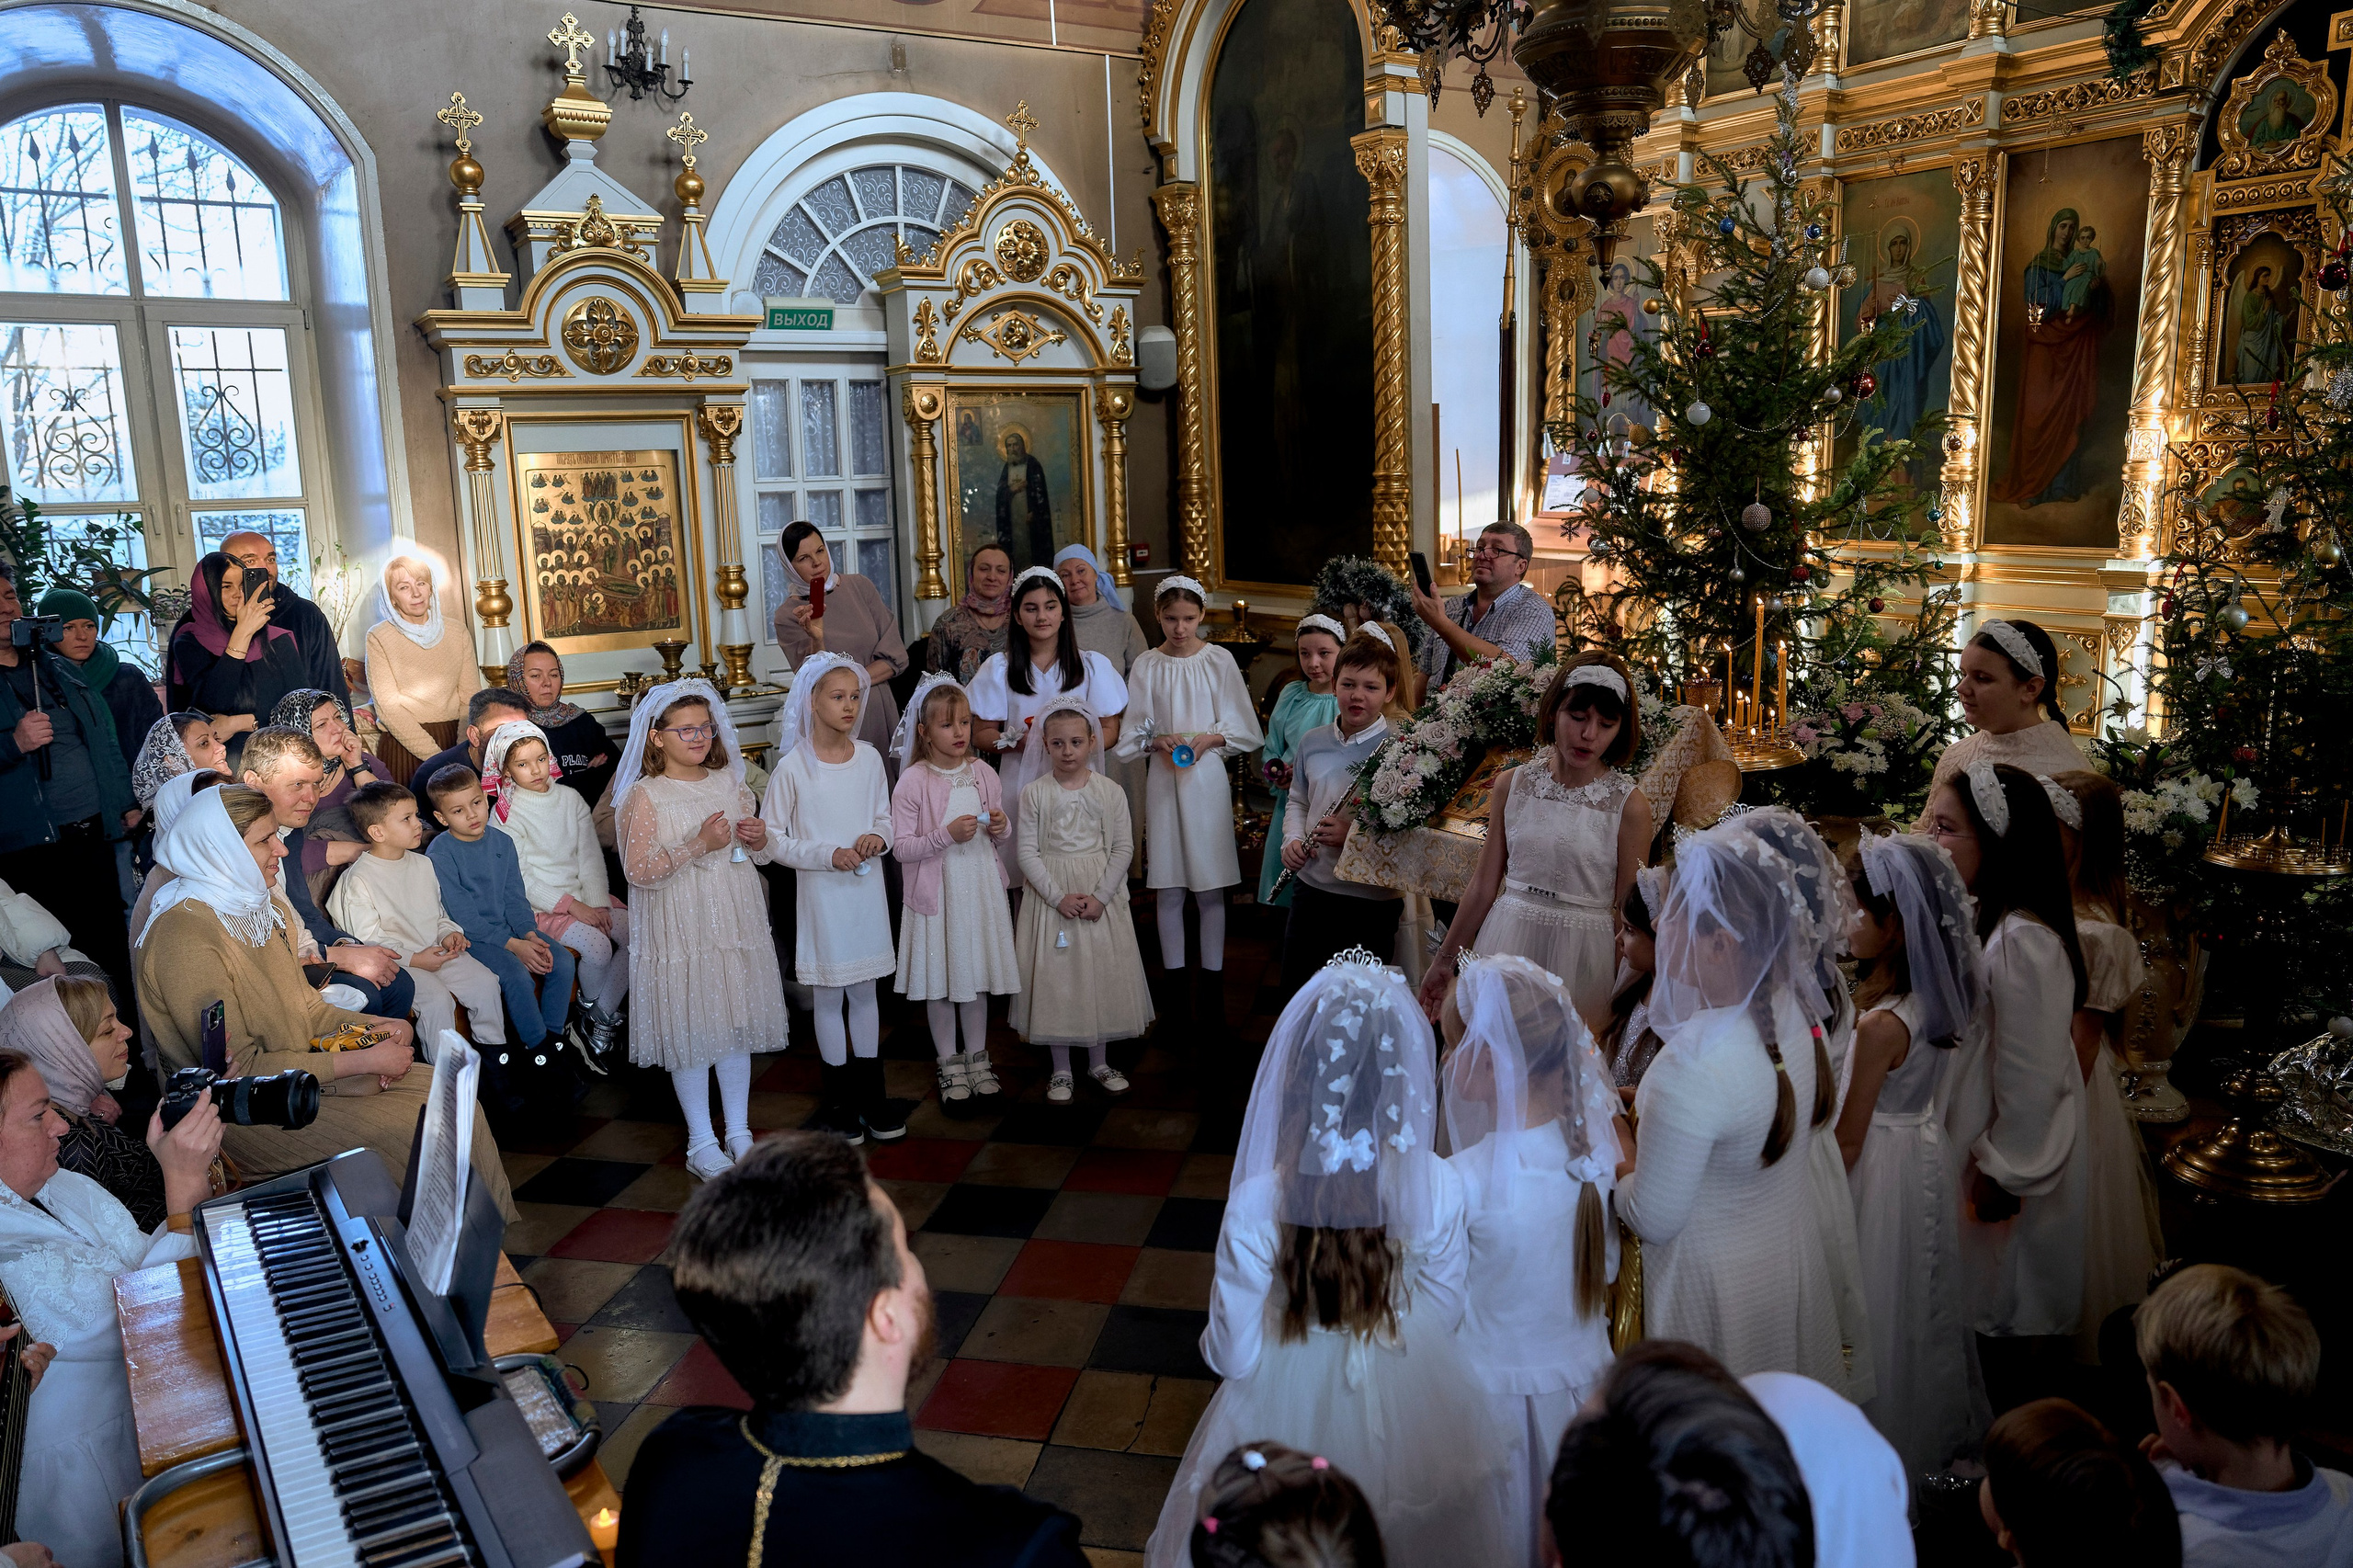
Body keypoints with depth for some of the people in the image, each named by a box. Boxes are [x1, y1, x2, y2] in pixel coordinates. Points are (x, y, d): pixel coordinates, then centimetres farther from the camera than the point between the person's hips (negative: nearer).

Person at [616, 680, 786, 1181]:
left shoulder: (730, 784, 8)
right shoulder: (645, 796, -8)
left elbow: (761, 857, 17)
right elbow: (639, 871, -16)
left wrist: (760, 839, -6)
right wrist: (699, 844, -23)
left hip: (736, 923, 5)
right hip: (680, 928, -5)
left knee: (736, 1024, 11)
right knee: (690, 1032, 2)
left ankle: (739, 1133, 23)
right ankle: (702, 1144, 15)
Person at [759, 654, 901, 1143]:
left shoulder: (868, 757, 2)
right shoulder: (793, 765, -11)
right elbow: (772, 838, -8)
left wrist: (877, 838, -10)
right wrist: (828, 855, -19)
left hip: (866, 888, 4)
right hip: (820, 892, -3)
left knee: (864, 991, 13)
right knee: (828, 995, 7)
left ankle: (871, 1092, 26)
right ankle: (836, 1098, 22)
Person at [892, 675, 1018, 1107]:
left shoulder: (984, 775, 3)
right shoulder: (912, 783, -11)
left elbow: (1002, 828, 16)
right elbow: (901, 847, -12)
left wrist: (1002, 827, -8)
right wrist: (946, 834, -24)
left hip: (981, 888, 4)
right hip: (936, 893, -3)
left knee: (977, 977, 13)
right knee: (940, 981, 6)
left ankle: (977, 1058, 27)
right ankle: (949, 1064, 21)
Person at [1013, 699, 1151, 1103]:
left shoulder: (1110, 792, -1)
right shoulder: (1034, 794, -4)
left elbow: (1123, 848, -2)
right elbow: (1028, 852, -6)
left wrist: (1099, 896, -13)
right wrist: (1058, 897, -15)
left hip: (1101, 895, 1)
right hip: (1051, 896, -1)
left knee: (1102, 973, 8)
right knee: (1054, 977, 4)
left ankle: (1099, 1062, 26)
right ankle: (1061, 1069, 18)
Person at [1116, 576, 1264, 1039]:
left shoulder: (1219, 661, 1)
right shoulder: (1147, 667, 5)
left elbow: (1241, 727, 3)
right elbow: (1135, 732, 8)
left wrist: (1208, 738, -14)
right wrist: (1158, 742, -11)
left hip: (1208, 776, -1)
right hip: (1163, 778, 1)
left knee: (1210, 888, 1)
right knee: (1168, 890, 4)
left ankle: (1212, 985, 11)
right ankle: (1174, 983, 15)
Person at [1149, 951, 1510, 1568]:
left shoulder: (1256, 1206, -28)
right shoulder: (1440, 1187, -22)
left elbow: (1233, 1358, -17)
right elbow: (1446, 1317, -6)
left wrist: (1214, 1337, 5)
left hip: (1297, 1415, -2)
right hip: (1412, 1414, 2)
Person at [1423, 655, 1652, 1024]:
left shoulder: (1630, 806, -8)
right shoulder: (1511, 785, 1)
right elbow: (1483, 887, 6)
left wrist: (1620, 998, -5)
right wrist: (1443, 960, 10)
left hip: (1583, 952, -2)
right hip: (1505, 942, 3)